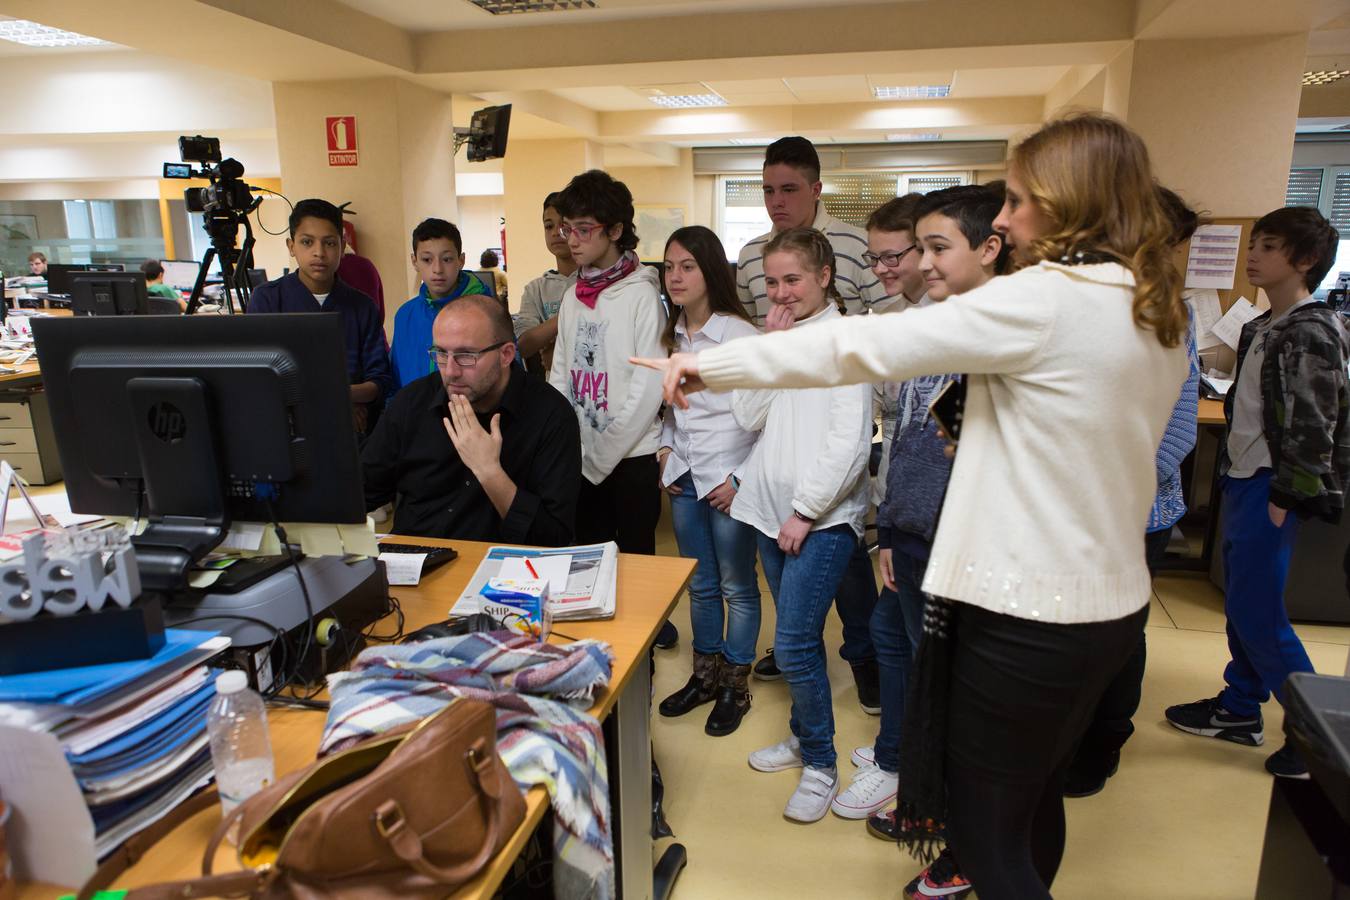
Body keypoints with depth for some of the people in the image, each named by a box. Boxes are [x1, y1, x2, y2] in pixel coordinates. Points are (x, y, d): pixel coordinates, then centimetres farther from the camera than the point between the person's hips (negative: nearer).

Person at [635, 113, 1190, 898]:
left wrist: (708, 365, -14)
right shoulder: (1158, 316, 7)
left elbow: (862, 346, -21)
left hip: (1028, 614, -9)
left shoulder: (1047, 299, -19)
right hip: (1112, 601, 9)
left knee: (983, 825, 8)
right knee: (1035, 797, 26)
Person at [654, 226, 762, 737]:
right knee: (700, 585, 16)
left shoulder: (740, 335, -13)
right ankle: (705, 675, 31)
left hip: (730, 478, -6)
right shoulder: (673, 336, 8)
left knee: (737, 586, 7)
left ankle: (735, 686, 22)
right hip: (685, 478, 6)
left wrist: (740, 479, -15)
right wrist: (665, 451, 6)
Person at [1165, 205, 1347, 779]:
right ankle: (1239, 711, 28)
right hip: (1241, 478, 9)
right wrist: (1231, 474, 15)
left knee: (1257, 612, -4)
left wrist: (1283, 499, -18)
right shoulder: (1264, 327, 12)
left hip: (1270, 489, -9)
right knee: (1240, 602, 15)